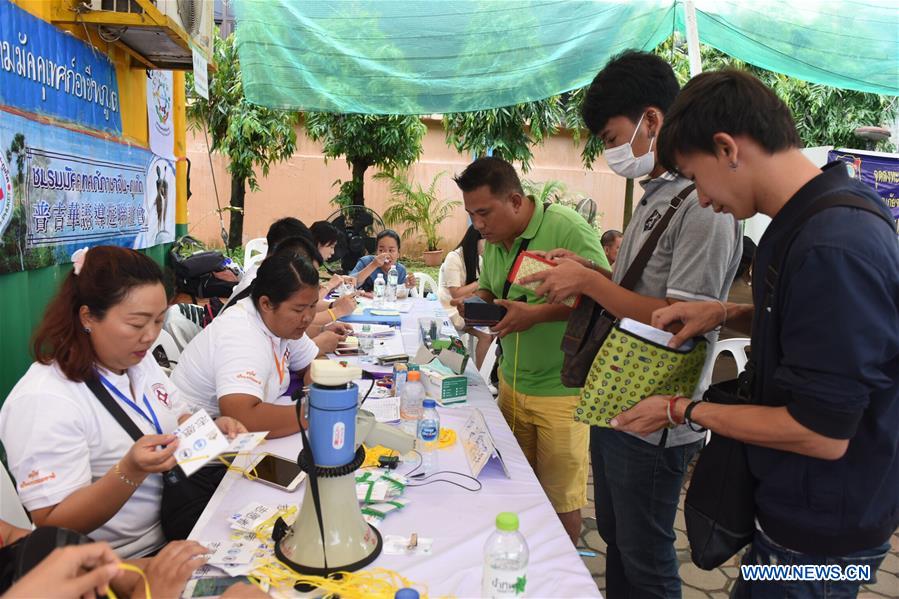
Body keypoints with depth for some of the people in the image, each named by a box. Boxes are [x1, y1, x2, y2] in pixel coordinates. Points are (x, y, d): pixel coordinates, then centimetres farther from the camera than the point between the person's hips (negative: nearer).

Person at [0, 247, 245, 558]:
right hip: (123, 566, -7)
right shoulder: (41, 401, -22)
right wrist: (130, 472, -35)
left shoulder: (137, 358, 2)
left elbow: (177, 420, 13)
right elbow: (52, 524, -20)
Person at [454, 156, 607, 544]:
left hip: (561, 391, -6)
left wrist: (537, 314, -24)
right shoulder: (494, 240, 7)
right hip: (512, 382, 7)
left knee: (561, 500, 6)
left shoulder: (568, 227, -16)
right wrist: (478, 302, -1)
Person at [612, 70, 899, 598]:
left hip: (819, 535, -8)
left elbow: (821, 434, -27)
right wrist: (727, 313, 0)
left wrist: (683, 410, -16)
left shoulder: (832, 248, -30)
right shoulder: (828, 213, 1)